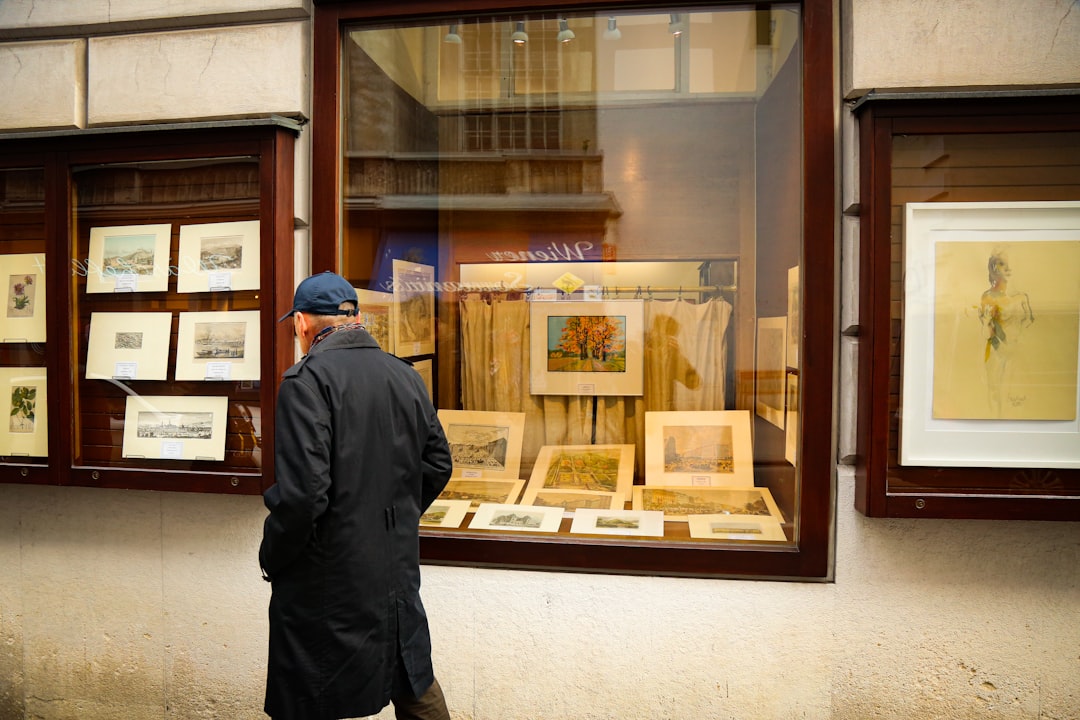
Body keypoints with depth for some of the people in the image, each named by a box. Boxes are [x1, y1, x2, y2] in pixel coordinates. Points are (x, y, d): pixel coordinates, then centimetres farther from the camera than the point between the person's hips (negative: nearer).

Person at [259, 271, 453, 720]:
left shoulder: (307, 380, -17)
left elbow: (301, 493, -24)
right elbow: (438, 464, 8)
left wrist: (271, 557, -6)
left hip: (326, 580, -6)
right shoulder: (406, 376, 2)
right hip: (398, 566, 6)